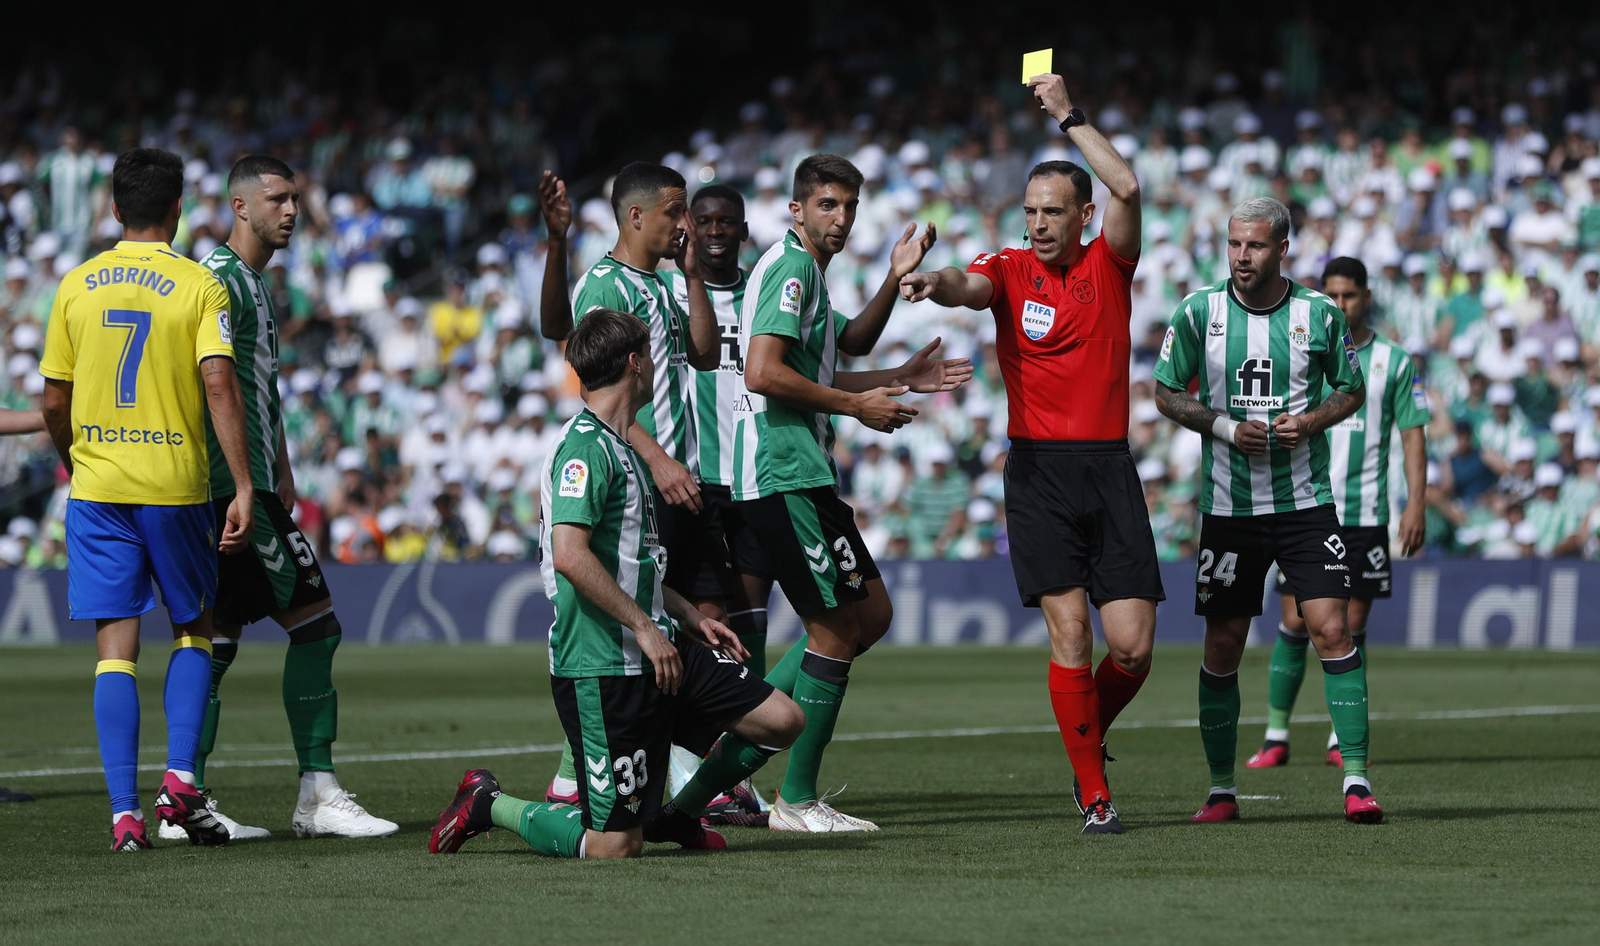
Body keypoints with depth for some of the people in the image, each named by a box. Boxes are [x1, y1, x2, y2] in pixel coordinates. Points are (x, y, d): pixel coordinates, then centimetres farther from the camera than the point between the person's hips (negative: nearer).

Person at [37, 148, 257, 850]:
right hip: (177, 488, -2)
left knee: (116, 648, 2)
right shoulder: (200, 287, -4)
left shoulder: (76, 286, 4)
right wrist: (244, 488, -14)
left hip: (97, 485, 2)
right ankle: (180, 777, 1)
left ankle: (124, 812, -6)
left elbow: (53, 403, 7)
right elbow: (219, 385, -15)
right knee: (194, 630, 17)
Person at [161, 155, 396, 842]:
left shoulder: (257, 286, 21)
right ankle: (319, 797, -7)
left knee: (218, 638, 7)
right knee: (315, 623, -9)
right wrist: (243, 484, -23)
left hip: (250, 489, 10)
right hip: (235, 485, -10)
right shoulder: (219, 277, -11)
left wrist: (282, 478, 25)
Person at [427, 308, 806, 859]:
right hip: (603, 667, -10)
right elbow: (569, 554, -27)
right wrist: (644, 627, -23)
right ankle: (487, 805, 12)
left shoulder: (623, 447, 19)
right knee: (615, 847, -9)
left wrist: (690, 617, 23)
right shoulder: (585, 447, -15)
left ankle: (674, 815, 25)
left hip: (656, 651, 10)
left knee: (782, 720, 5)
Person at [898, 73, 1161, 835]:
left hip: (1110, 470, 1)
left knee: (1133, 647, -4)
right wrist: (933, 280, -40)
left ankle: (1090, 736, 26)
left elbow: (1127, 189, -10)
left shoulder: (1109, 265, 6)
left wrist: (1070, 116, -8)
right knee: (1069, 631, -11)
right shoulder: (1011, 272, 5)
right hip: (1038, 471, -1)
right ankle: (1094, 795, -3)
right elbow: (968, 285, -17)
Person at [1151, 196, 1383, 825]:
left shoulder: (1319, 314, -1)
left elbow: (1352, 389, 10)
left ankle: (1356, 780, -11)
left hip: (1305, 501, -1)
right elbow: (1165, 391, 5)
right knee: (1223, 648, 4)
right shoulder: (1199, 312, -2)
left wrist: (1311, 421, -10)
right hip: (1228, 507, 1)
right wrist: (1225, 427, -11)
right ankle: (1222, 790, 17)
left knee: (1331, 631, -13)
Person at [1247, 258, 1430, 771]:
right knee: (1295, 623, -4)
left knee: (1352, 626, 1)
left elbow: (1413, 435, 4)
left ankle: (1341, 739, 8)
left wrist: (1416, 503, -6)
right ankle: (1276, 737, 1)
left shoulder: (1394, 362, 5)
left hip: (1366, 514, 0)